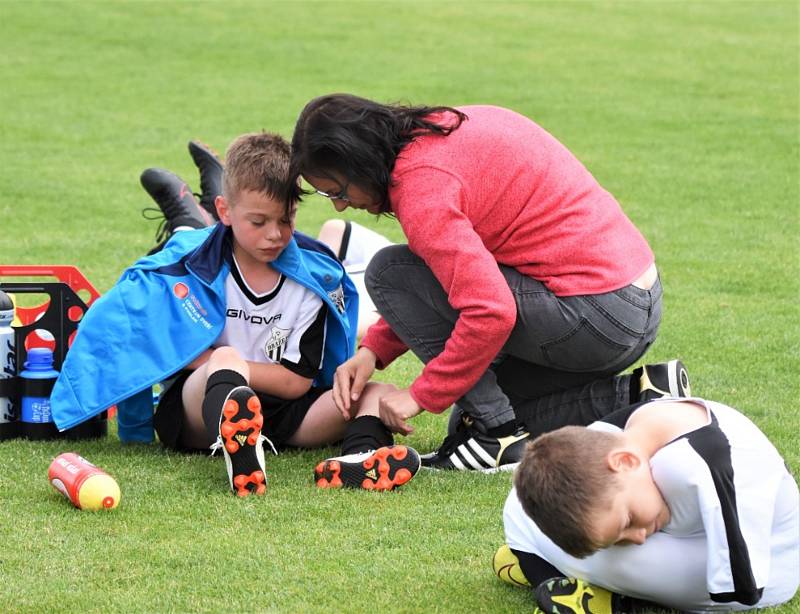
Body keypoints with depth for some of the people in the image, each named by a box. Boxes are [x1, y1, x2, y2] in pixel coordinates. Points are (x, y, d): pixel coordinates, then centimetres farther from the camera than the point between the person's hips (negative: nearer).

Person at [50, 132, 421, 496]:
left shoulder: (316, 277, 1)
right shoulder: (188, 265, -2)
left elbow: (297, 381, -3)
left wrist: (208, 360, -7)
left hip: (283, 416, 3)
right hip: (196, 410, -3)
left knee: (378, 394, -16)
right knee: (225, 358, -33)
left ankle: (358, 455, -53)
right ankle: (236, 451, -68)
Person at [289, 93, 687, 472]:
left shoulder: (421, 183, -18)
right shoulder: (439, 129, 11)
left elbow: (492, 313, -27)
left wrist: (420, 395, -14)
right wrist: (373, 350, 9)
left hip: (595, 312, -10)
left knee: (389, 274, -7)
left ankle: (496, 435, -7)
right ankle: (641, 395, 10)